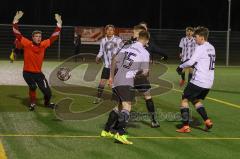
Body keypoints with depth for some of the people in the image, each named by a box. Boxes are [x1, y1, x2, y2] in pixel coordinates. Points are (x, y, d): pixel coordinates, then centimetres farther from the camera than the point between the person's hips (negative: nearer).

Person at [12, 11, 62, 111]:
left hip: (38, 73, 3)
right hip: (27, 72, -3)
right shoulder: (27, 44, -12)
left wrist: (59, 23, -7)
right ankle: (32, 103, 3)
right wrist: (16, 20, -25)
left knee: (47, 92, 3)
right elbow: (17, 33, -17)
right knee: (33, 87, -24)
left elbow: (54, 36, -1)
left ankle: (47, 103, 36)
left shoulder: (43, 45, -4)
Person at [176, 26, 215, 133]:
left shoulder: (200, 48, -12)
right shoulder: (211, 48, 13)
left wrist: (181, 66, -1)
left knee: (184, 99, 3)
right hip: (209, 82, 8)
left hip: (198, 81, -8)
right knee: (196, 100, 25)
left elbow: (191, 62, -17)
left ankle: (186, 126, -3)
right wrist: (193, 65, 11)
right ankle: (207, 121, 11)